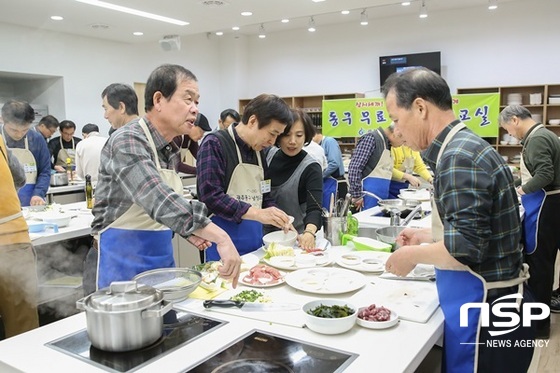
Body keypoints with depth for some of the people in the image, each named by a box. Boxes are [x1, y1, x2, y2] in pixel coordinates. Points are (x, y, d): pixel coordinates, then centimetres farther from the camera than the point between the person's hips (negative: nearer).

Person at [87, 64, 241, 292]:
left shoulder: (171, 151, 6)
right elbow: (157, 199, -36)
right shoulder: (128, 141, -20)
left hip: (162, 257, 8)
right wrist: (221, 238, -43)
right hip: (125, 263, -8)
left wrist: (188, 232, 1)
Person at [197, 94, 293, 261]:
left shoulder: (259, 151, 12)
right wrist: (257, 213, -25)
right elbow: (211, 196, -21)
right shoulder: (215, 144, -11)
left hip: (255, 244, 7)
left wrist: (280, 220, 0)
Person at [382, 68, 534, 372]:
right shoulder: (464, 146, 9)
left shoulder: (459, 156, -22)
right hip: (487, 303, 9)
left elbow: (466, 246, -28)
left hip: (483, 312, -9)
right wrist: (427, 236, 15)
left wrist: (413, 255, -13)